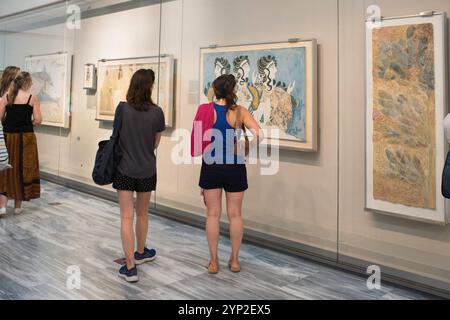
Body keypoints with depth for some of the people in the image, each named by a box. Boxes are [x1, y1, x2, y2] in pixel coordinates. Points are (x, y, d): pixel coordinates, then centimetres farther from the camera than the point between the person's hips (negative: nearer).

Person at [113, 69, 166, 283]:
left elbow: (118, 137, 3)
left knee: (126, 217, 3)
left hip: (124, 169, 0)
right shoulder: (156, 112, -10)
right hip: (146, 170, 1)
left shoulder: (122, 109, -8)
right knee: (142, 213, 19)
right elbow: (155, 144, -1)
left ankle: (130, 267, 2)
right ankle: (140, 253, 39)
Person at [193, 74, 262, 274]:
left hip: (211, 166, 0)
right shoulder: (239, 111, -5)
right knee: (235, 214, 12)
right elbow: (259, 134, -16)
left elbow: (199, 139, -7)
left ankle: (214, 261, 16)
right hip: (235, 166, 0)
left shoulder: (206, 110, -4)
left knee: (213, 214, 10)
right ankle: (234, 260, 21)